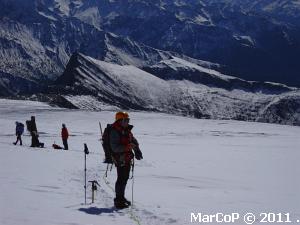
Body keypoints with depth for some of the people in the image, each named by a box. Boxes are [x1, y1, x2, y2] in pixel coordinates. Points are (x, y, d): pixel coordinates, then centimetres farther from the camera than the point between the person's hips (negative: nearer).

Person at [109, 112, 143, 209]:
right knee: (121, 179, -6)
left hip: (127, 159, 9)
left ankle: (121, 197, 31)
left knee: (125, 178, 17)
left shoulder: (127, 130, 11)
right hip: (120, 159, -9)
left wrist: (137, 151, 4)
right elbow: (115, 147, -22)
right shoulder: (115, 132, -16)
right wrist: (126, 147, -32)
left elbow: (134, 141, 19)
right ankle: (118, 201, 1)